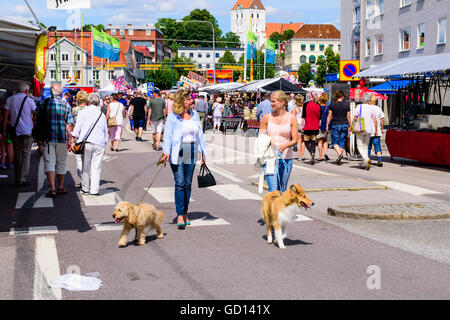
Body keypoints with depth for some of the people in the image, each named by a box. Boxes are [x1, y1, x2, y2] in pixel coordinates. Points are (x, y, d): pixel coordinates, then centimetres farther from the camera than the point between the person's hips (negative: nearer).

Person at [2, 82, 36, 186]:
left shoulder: (10, 100, 5)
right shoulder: (30, 100, -2)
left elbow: (6, 117, 3)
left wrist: (4, 131, 6)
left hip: (15, 131, 3)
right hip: (27, 131, -3)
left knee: (17, 155, 12)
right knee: (26, 155, 0)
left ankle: (17, 179, 14)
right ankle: (23, 180, -5)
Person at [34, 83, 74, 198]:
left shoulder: (44, 104, 0)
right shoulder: (66, 105, 2)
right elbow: (69, 125, 0)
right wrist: (69, 139, 8)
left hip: (47, 138, -1)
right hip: (62, 138, 1)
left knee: (49, 163, -2)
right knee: (61, 163, 14)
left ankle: (52, 189, -14)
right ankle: (60, 188, 24)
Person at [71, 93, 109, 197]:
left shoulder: (83, 112, 3)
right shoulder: (102, 115, 10)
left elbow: (76, 129, -1)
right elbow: (106, 132, 14)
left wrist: (72, 141, 4)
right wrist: (104, 144, 21)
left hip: (86, 143, -1)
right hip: (99, 144, 1)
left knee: (85, 167, 8)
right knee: (96, 167, 2)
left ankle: (85, 189, 14)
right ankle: (94, 190, 1)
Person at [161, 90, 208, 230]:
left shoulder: (195, 115, 9)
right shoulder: (172, 117, -6)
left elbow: (200, 134, 15)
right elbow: (168, 134, -9)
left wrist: (203, 152, 14)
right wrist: (166, 152, -20)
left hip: (191, 153, 5)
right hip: (177, 153, -5)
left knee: (188, 184, 9)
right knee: (179, 184, -8)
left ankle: (185, 213, 19)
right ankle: (179, 216, -6)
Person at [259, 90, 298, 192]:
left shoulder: (291, 118, 1)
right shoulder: (267, 117, 5)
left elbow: (295, 140, -2)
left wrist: (285, 146, -21)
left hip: (286, 157, 1)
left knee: (282, 190, 10)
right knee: (273, 188, -13)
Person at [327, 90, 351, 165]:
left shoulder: (332, 105, -3)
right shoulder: (346, 105, 1)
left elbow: (329, 116, -2)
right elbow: (348, 117, 2)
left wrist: (327, 126, 3)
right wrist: (350, 126, 11)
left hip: (335, 125, -2)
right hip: (344, 125, 2)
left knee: (334, 142, 5)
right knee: (342, 142, 7)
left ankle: (339, 153, -20)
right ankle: (339, 159, 6)